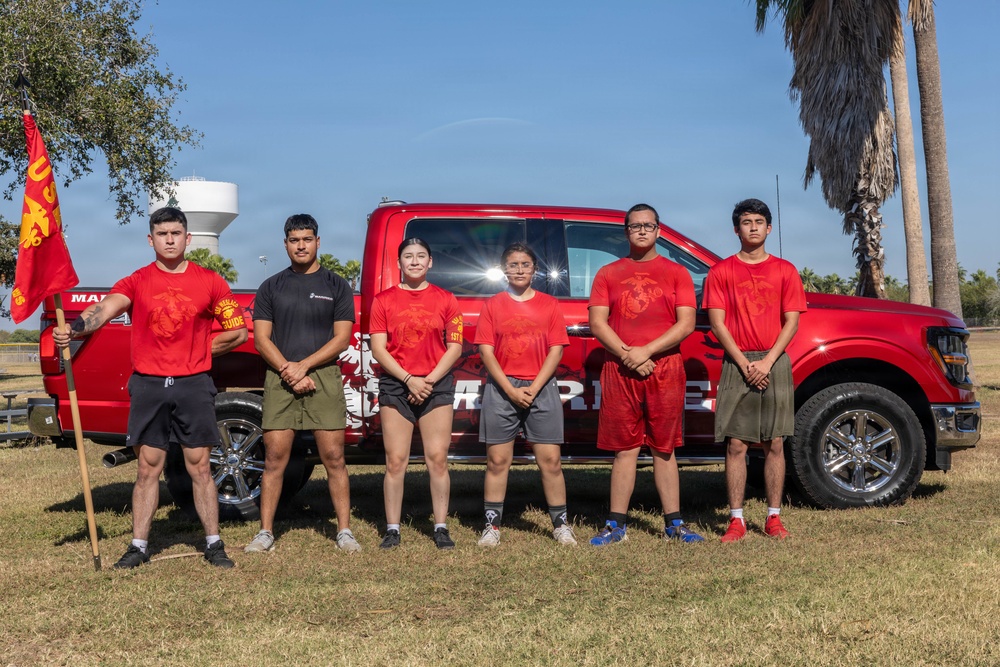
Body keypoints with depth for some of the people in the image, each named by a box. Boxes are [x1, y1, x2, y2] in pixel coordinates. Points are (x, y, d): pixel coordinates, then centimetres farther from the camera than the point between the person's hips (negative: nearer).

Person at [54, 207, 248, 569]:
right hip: (148, 386, 1)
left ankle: (213, 544, 13)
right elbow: (106, 308, -17)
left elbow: (238, 331, 8)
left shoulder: (210, 281, 3)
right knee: (148, 468, 6)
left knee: (199, 467, 4)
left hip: (194, 385, 0)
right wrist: (75, 328, -36)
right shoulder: (136, 282, 3)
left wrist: (200, 350, 4)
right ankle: (139, 546, 15)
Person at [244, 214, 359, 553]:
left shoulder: (336, 286, 8)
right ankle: (266, 532, 6)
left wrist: (304, 365, -10)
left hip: (325, 377, -1)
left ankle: (344, 531, 4)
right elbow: (261, 339, 5)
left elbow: (341, 338, 1)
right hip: (280, 380, 1)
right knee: (274, 458, 0)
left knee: (334, 458, -2)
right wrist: (289, 372, -8)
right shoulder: (271, 287, 12)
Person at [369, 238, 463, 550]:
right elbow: (378, 349, 0)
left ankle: (441, 528, 5)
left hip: (437, 385, 0)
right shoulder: (384, 300, 6)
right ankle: (392, 530, 5)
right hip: (395, 385, 0)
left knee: (437, 459, -1)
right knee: (395, 461, -1)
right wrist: (409, 380, -10)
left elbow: (455, 348, 4)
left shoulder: (445, 299, 7)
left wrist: (430, 380, -8)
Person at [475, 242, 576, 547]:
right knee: (497, 460, 2)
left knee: (550, 460, -1)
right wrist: (511, 390, -10)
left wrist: (533, 388, -10)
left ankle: (561, 524, 8)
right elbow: (486, 351, 0)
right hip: (501, 389, 0)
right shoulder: (492, 305, 7)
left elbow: (556, 350, 1)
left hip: (541, 388, 0)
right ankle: (492, 525, 10)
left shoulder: (549, 304, 7)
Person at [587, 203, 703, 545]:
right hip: (619, 372, 1)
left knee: (664, 449, 5)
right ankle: (615, 524, 8)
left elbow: (686, 323, -1)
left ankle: (674, 523, 11)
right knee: (625, 449, 3)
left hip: (665, 370, 0)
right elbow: (597, 323, 3)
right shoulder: (608, 274, 12)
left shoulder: (676, 273, 9)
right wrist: (627, 355, -10)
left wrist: (646, 351, -11)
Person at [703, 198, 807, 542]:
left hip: (775, 363, 1)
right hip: (737, 364, -1)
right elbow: (717, 323, 0)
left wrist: (767, 361, -10)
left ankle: (773, 517, 10)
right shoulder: (721, 272, 6)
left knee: (774, 443, 3)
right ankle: (736, 519, 1)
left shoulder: (785, 270, 9)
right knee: (736, 444, -3)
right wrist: (744, 363, -10)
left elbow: (791, 321, 3)